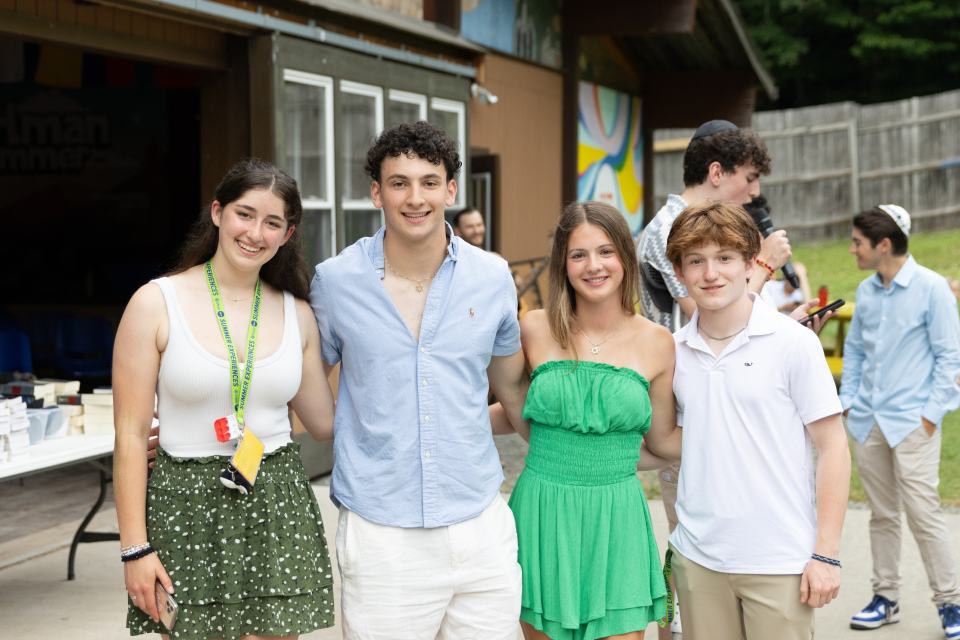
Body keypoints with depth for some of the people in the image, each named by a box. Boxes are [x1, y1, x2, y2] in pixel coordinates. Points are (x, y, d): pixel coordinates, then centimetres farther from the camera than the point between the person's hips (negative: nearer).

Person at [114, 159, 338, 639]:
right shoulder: (157, 303, -4)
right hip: (187, 509, -3)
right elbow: (131, 437, -5)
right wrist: (135, 548, -8)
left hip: (278, 506, 3)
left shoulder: (296, 313, 7)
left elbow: (326, 423, 13)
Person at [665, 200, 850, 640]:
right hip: (697, 558, 4)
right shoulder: (674, 351, 5)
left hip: (779, 562, -3)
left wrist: (826, 554, -8)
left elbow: (832, 447, -5)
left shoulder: (793, 343, -6)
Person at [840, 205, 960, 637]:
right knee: (882, 514, 11)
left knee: (923, 512, -9)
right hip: (867, 421, 6)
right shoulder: (865, 292, 9)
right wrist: (847, 400, 11)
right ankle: (886, 597, 21)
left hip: (912, 422, -5)